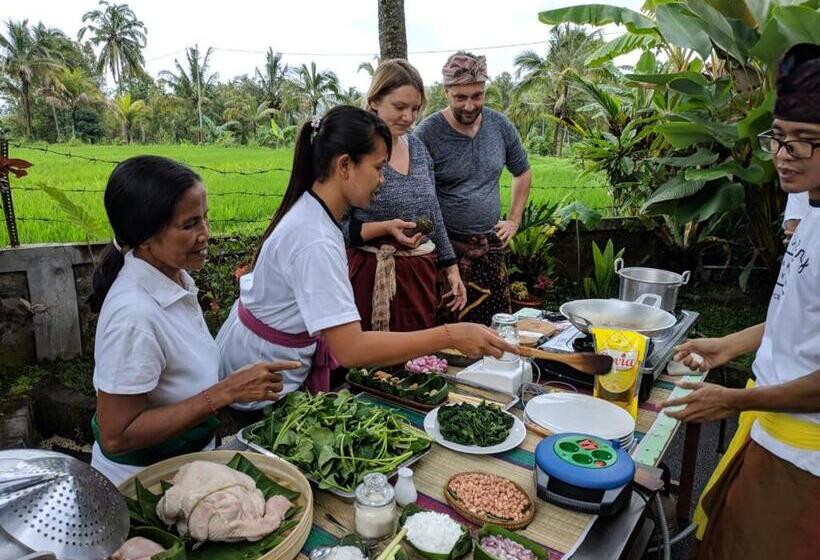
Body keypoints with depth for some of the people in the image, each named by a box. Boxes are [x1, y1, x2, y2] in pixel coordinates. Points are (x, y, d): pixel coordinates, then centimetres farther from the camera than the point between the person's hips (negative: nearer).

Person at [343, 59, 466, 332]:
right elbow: (335, 227, -10)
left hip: (422, 276, 6)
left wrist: (451, 267, 13)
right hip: (372, 279, -6)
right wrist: (385, 228, -23)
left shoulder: (417, 146, 8)